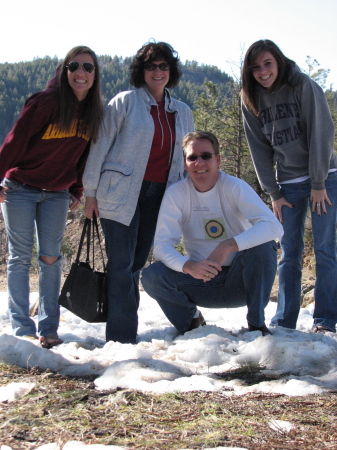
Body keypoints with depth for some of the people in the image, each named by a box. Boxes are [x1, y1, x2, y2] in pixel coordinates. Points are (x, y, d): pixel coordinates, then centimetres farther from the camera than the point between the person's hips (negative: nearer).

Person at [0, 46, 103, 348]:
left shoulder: (94, 113, 3)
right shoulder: (45, 103, -15)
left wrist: (78, 192, 9)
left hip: (57, 195, 4)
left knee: (51, 258, 2)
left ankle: (48, 329, 8)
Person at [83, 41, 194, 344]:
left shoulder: (183, 113, 14)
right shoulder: (125, 103, -1)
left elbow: (186, 158, 20)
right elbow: (101, 145, -1)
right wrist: (91, 191, -4)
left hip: (158, 196, 5)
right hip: (120, 194, -4)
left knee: (138, 263, 9)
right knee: (121, 264, -7)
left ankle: (126, 330, 16)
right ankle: (121, 337, -4)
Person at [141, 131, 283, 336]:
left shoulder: (235, 187, -12)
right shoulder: (175, 194, -7)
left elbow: (274, 226, -25)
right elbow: (162, 244, -14)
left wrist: (229, 245, -39)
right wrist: (189, 266, -36)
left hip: (239, 281, -1)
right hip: (201, 283, 1)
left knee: (264, 246, -30)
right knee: (151, 275, -23)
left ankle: (256, 323, -12)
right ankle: (191, 319, 6)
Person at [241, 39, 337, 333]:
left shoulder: (303, 86, -10)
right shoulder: (251, 100, 2)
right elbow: (260, 149, 4)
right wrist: (273, 193, -1)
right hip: (288, 183, 4)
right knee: (289, 254, 2)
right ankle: (284, 322, 4)